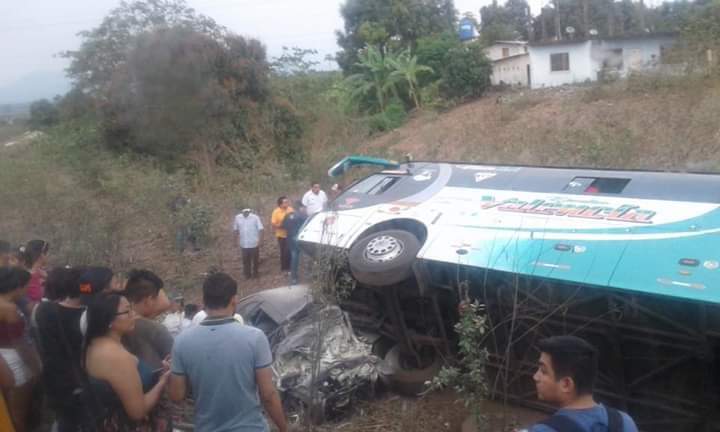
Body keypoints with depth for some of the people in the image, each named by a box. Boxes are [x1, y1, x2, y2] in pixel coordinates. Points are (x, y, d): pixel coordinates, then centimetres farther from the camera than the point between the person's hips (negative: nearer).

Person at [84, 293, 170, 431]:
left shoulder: (94, 345, 1)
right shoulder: (117, 356, -27)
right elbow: (138, 411, -25)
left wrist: (157, 374, 4)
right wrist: (163, 381, -14)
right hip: (126, 426, -9)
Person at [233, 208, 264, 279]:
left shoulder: (255, 217, -11)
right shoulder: (237, 218, -4)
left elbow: (260, 229, -9)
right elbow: (235, 229, 8)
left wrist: (259, 240, -13)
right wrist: (238, 239, 7)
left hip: (254, 243, -2)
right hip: (243, 244, 2)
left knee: (255, 260, 11)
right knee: (246, 261, 10)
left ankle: (255, 274, 29)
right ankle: (247, 274, 26)